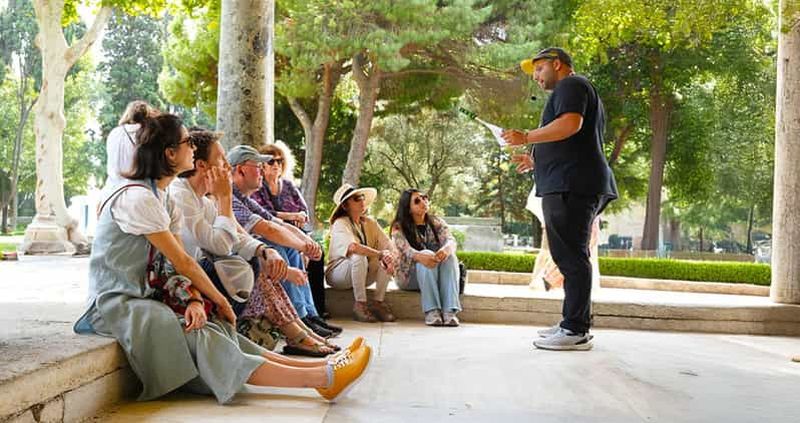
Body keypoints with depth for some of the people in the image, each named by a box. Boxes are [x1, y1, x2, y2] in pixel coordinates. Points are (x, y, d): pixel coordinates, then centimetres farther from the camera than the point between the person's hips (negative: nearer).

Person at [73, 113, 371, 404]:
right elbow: (181, 262, -15)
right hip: (115, 304, -9)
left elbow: (179, 264, 4)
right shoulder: (137, 198, -17)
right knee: (200, 339, -23)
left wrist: (195, 300, -14)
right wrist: (220, 301, -6)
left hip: (142, 299, 9)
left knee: (216, 332, -9)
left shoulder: (164, 200, 13)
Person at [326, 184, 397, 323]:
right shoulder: (340, 224, -14)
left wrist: (389, 256, -27)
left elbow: (388, 245, -5)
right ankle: (359, 305, -27)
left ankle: (378, 303, -13)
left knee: (386, 260, -16)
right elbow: (353, 246, -34)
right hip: (338, 274, -6)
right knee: (359, 256, -34)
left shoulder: (370, 223, 6)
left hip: (364, 274, 6)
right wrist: (380, 254, -35)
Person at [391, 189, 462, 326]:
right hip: (408, 276, -3)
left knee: (449, 256, -28)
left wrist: (446, 249, -40)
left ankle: (450, 310, -40)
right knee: (427, 255, -33)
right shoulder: (399, 227, -5)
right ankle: (431, 310, -41)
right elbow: (405, 249, -24)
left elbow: (451, 240, -14)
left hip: (437, 277, 3)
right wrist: (420, 256, -48)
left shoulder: (437, 223, 6)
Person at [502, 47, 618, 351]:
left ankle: (576, 331, -13)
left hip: (571, 186, -11)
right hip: (578, 186, 11)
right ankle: (574, 323, 15)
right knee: (572, 257, 11)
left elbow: (570, 123, -19)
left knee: (570, 257, -12)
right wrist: (536, 161, 29)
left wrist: (527, 138, -14)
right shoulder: (583, 92, 31)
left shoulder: (570, 85, 0)